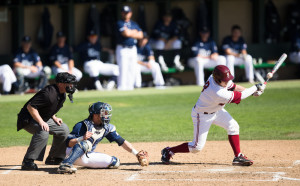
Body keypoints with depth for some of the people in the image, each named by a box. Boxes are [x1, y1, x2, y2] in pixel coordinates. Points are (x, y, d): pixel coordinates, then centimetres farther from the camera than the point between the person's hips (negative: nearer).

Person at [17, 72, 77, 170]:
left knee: (64, 129, 11)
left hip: (43, 119, 10)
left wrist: (54, 118, 5)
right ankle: (27, 162, -32)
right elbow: (30, 106, -31)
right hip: (27, 120, -10)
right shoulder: (49, 93, -29)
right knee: (43, 132, -35)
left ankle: (53, 159, 22)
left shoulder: (62, 95, 2)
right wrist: (41, 122, -33)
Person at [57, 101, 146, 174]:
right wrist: (82, 138, -39)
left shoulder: (107, 128, 1)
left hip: (87, 156, 7)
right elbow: (68, 143, -22)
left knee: (115, 162, -2)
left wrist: (136, 154, -6)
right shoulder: (82, 125, -18)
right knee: (85, 144, -38)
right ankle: (65, 165, -42)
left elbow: (121, 141, 3)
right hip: (72, 153, -7)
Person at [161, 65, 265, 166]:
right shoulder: (219, 94, -40)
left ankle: (238, 157, 5)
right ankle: (168, 152, 14)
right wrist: (255, 88, -16)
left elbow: (232, 86, 0)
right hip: (202, 115, -9)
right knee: (197, 147, -3)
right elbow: (240, 96, -28)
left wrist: (252, 91, -5)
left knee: (233, 126, -2)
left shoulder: (214, 77, -18)